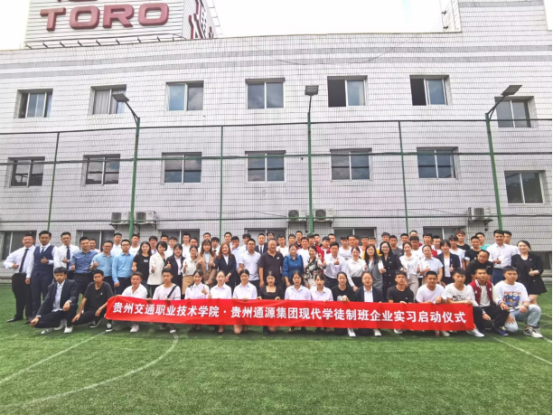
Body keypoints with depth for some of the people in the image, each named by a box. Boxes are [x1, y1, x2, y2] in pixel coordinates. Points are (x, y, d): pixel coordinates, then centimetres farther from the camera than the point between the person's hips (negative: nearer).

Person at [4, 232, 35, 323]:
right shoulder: (17, 252, 15)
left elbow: (32, 264, -15)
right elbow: (6, 262, 19)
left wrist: (29, 276, -22)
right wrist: (11, 265, -5)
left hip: (28, 276, -6)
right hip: (17, 276, 7)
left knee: (29, 297, -3)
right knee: (19, 297, 15)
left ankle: (29, 316, 5)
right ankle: (18, 315, 27)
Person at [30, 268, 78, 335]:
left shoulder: (71, 283, -5)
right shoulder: (51, 286, 9)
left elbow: (74, 297, -19)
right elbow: (46, 302, 4)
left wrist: (68, 302, -43)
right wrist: (37, 316, -8)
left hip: (66, 309, -4)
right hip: (54, 312, 4)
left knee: (72, 305, -38)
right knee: (37, 323, -17)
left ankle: (69, 325, -9)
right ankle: (60, 323, 7)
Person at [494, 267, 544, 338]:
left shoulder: (520, 286, 12)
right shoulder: (499, 286, -4)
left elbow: (526, 300, 5)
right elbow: (498, 302, -9)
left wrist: (525, 306, -20)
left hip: (518, 311, 5)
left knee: (536, 308, -21)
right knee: (513, 328, -31)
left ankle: (530, 329, -9)